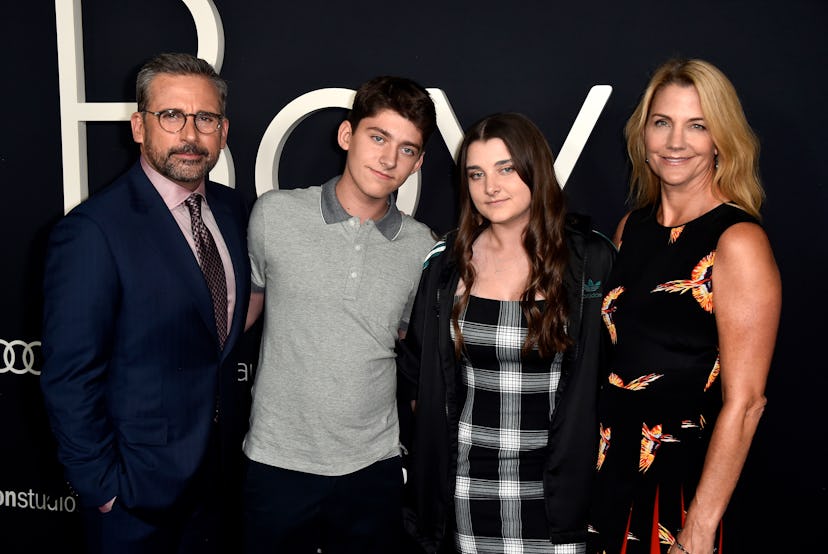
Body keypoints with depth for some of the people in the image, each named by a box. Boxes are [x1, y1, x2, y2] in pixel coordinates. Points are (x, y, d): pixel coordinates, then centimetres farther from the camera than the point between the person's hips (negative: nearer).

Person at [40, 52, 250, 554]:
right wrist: (102, 488, -14)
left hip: (217, 470, 6)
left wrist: (234, 423, 7)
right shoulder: (93, 232, -22)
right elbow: (69, 380, -19)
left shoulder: (232, 209, 0)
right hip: (136, 492, -6)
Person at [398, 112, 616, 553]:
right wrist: (435, 440, 8)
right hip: (466, 481, 2)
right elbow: (416, 372, 10)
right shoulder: (445, 263, -1)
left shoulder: (590, 260, -7)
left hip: (557, 480, -1)